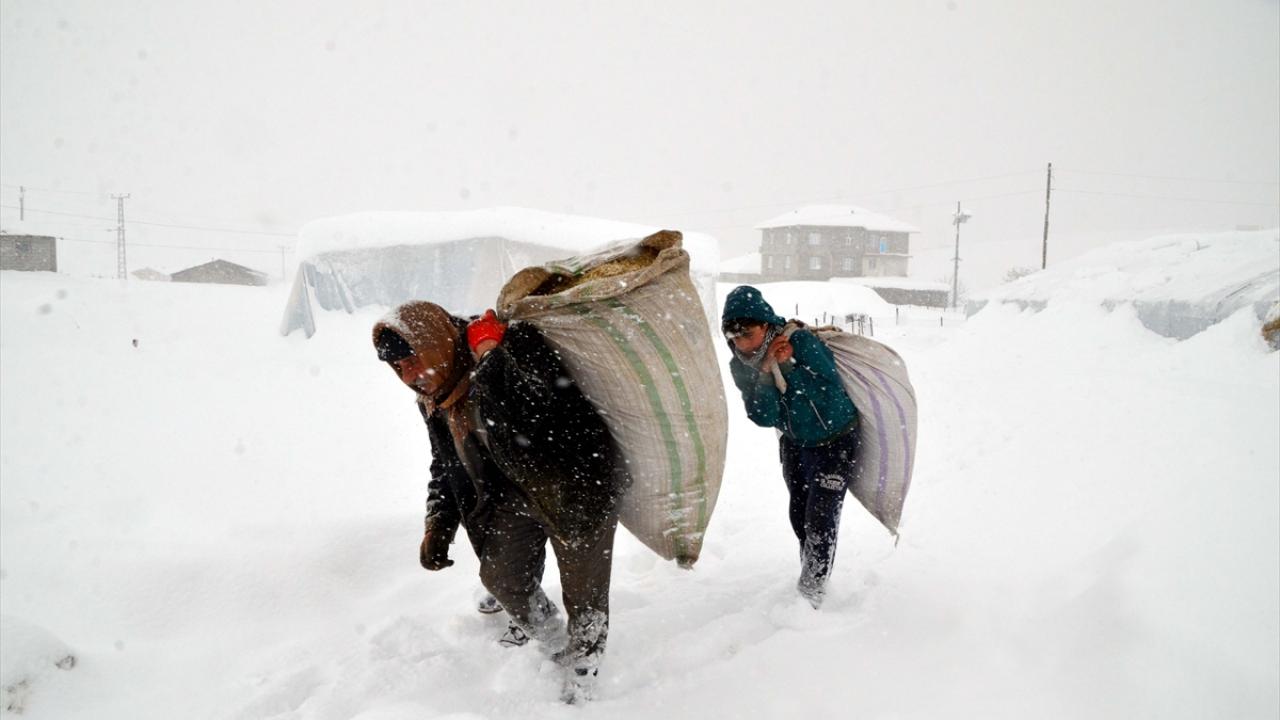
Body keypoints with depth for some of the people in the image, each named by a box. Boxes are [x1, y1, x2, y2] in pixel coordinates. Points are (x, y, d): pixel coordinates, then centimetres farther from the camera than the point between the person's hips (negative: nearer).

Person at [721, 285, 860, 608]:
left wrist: (789, 369, -37)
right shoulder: (741, 365, -14)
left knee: (821, 515, -10)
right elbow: (764, 418, -20)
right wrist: (766, 371, -31)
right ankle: (812, 575, 35)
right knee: (799, 515, 14)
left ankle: (812, 588, 2)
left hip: (835, 440, -5)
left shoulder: (800, 341, -28)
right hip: (794, 443, 5)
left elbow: (831, 391, -31)